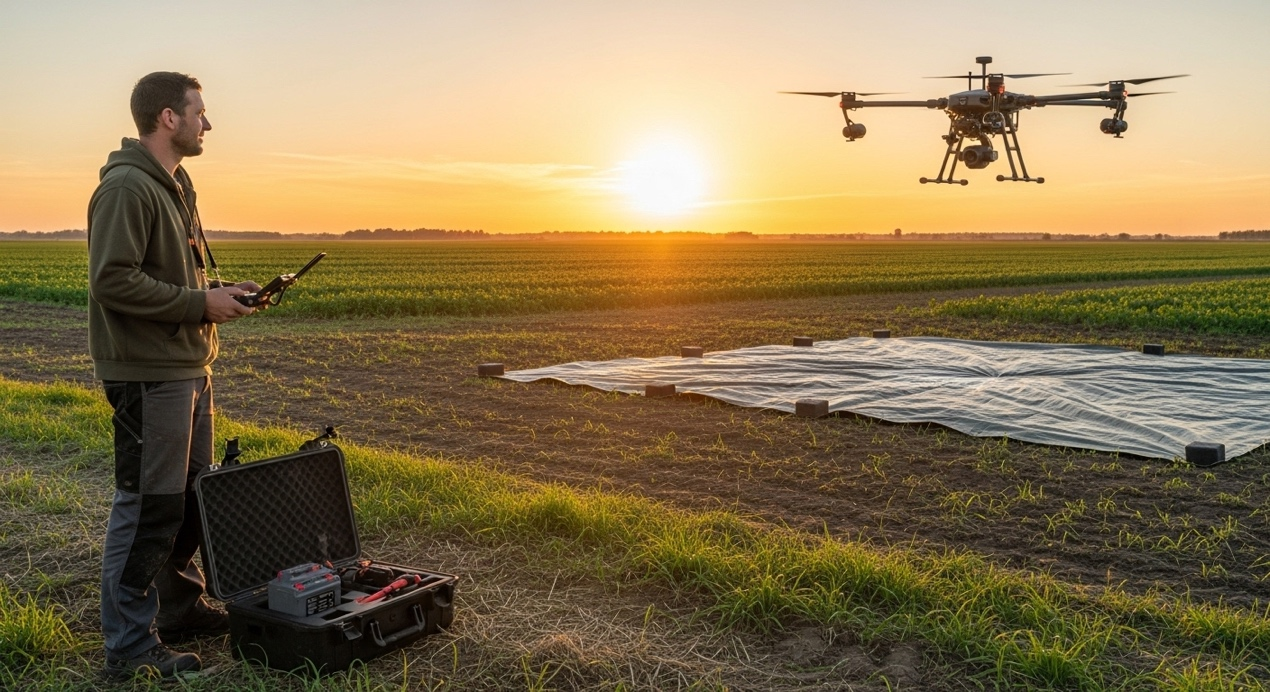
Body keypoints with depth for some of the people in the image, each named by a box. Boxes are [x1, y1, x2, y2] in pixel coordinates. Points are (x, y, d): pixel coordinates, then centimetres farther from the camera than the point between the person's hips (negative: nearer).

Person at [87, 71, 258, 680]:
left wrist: (221, 290, 9)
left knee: (191, 497, 18)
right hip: (148, 374, -10)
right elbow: (113, 280, -23)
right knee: (147, 509, -4)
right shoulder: (126, 188, -14)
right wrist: (200, 303, -18)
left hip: (189, 368, 10)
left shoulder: (174, 185, 18)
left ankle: (182, 607, 33)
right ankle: (130, 649, 5)